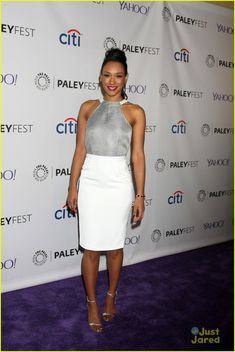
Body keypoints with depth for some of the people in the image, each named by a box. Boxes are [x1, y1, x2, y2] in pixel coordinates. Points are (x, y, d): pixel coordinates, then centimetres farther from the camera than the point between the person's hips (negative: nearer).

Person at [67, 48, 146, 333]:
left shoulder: (135, 112, 0)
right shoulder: (88, 108, 4)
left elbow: (138, 156, -1)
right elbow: (80, 151, 4)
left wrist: (139, 195, -2)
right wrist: (72, 188, 3)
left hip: (119, 184, -1)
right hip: (91, 183, 1)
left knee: (115, 246, 12)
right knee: (91, 248, 6)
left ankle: (111, 296, 34)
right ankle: (92, 303, 25)